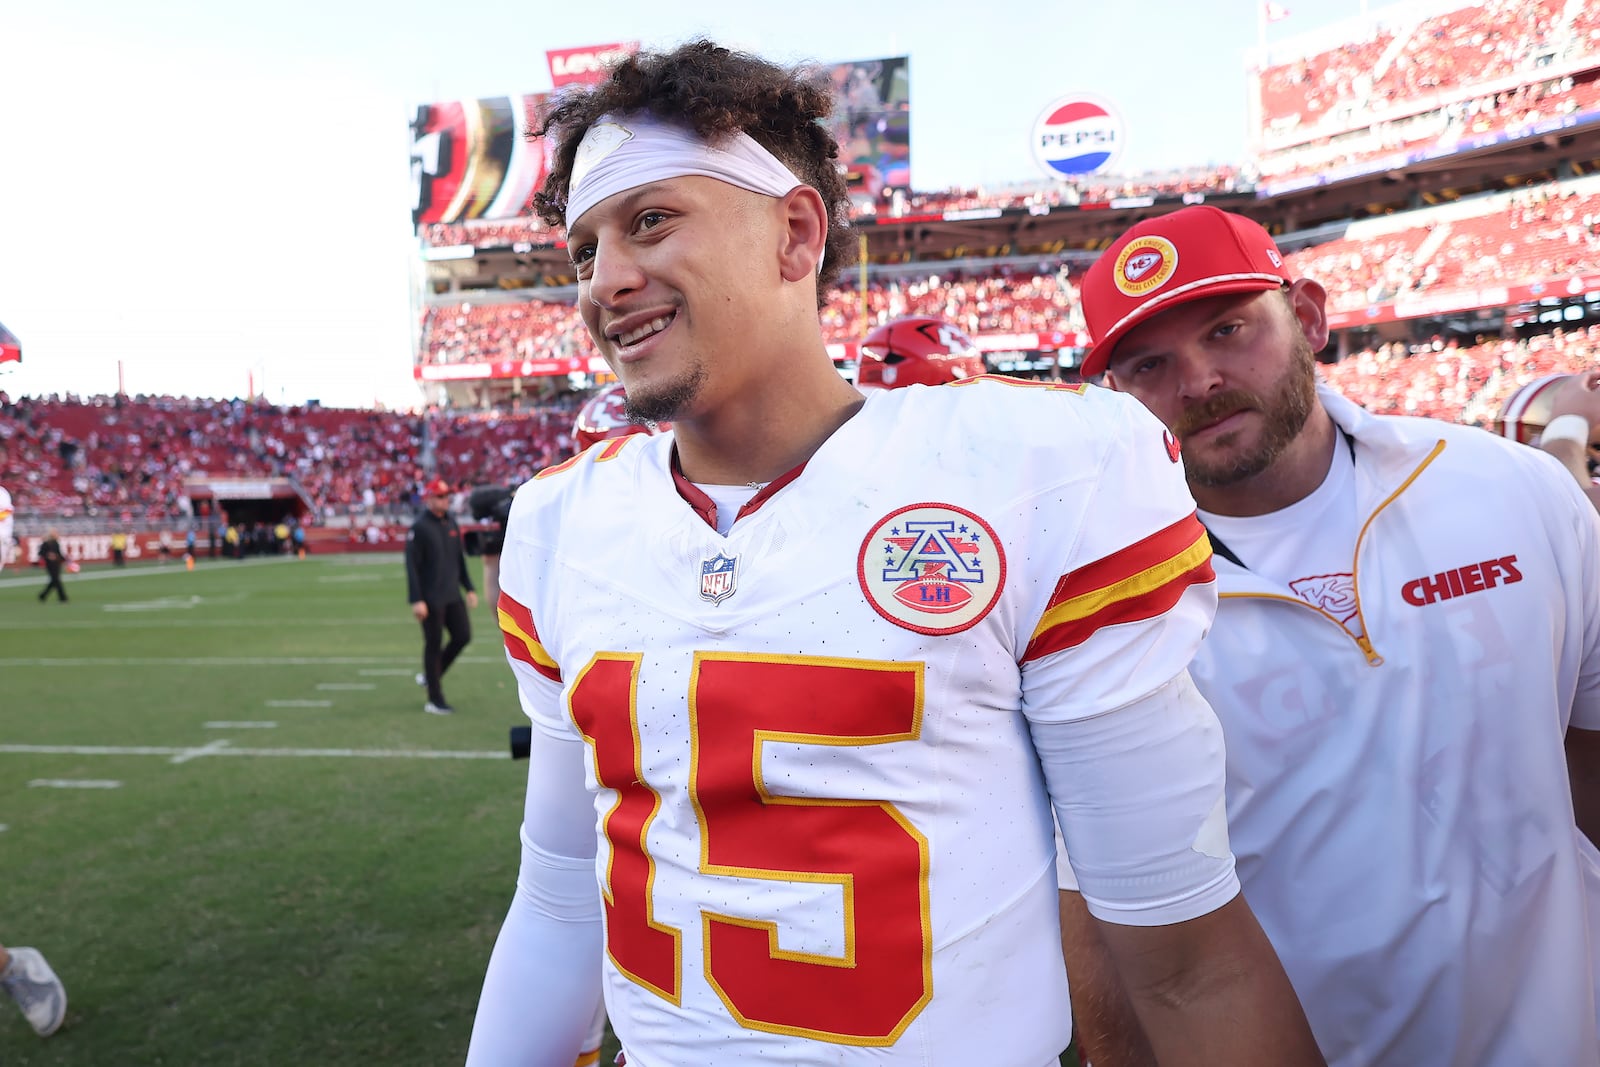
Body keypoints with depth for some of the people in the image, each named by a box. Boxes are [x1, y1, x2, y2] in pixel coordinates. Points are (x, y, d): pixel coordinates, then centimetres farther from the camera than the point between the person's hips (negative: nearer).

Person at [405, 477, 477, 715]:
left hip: (452, 595, 7)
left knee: (463, 635, 5)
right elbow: (412, 566, -14)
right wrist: (416, 601, -18)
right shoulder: (419, 528, -11)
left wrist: (469, 588, 14)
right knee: (433, 644, 0)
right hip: (431, 598, -7)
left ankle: (431, 676, 26)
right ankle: (435, 700, 9)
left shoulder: (451, 524, 11)